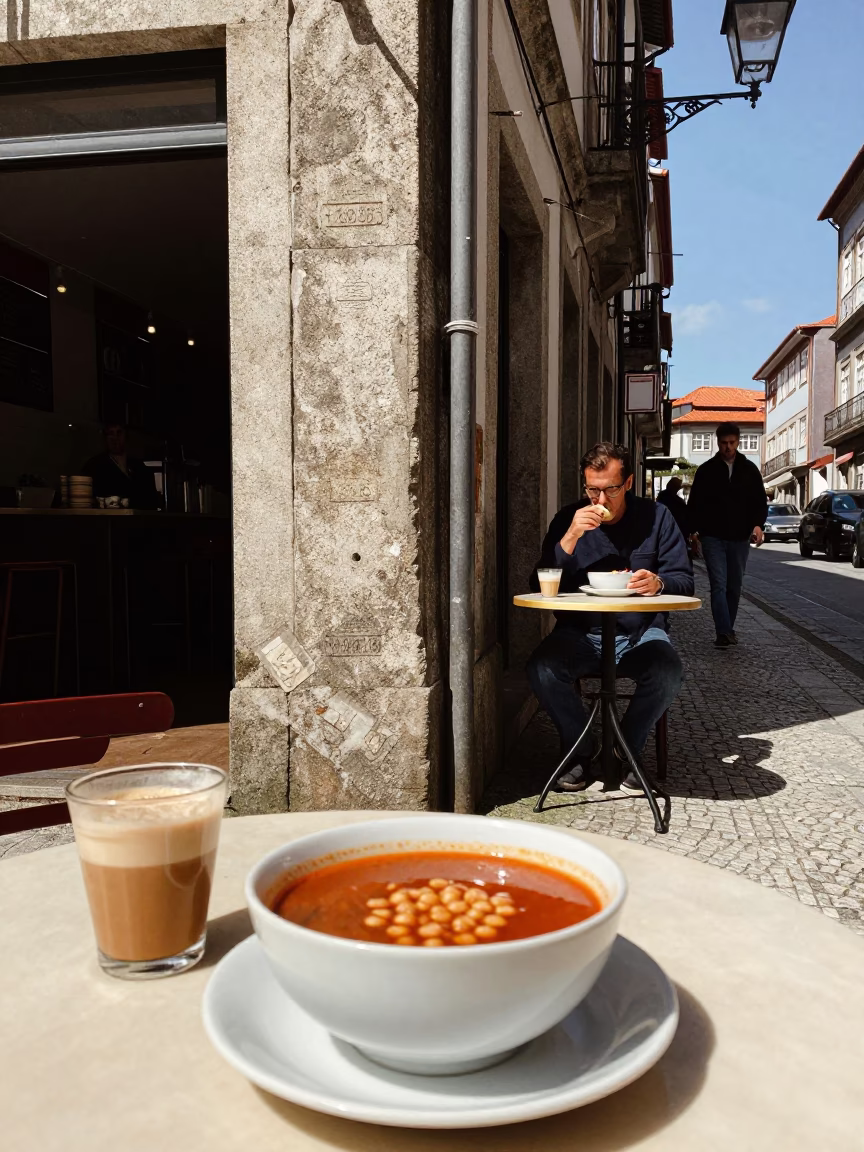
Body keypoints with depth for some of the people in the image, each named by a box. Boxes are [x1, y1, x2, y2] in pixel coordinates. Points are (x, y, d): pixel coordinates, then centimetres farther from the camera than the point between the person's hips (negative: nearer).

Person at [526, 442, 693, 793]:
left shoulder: (656, 517, 3)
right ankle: (579, 754, -5)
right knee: (541, 668, -29)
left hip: (641, 633, 0)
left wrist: (659, 583, -23)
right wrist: (570, 537, -19)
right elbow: (540, 587, -6)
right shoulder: (569, 518, 2)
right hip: (581, 634, 0)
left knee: (668, 672, -32)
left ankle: (627, 752, -4)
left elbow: (684, 581, 1)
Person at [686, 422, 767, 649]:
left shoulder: (749, 470, 9)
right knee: (718, 585, -11)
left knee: (734, 587, 9)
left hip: (740, 538, 3)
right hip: (712, 537, -3)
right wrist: (694, 531, -4)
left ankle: (728, 629, 22)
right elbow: (695, 503, 5)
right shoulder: (706, 470, 3)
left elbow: (760, 501, 9)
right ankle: (724, 633, -17)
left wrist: (758, 524, -8)